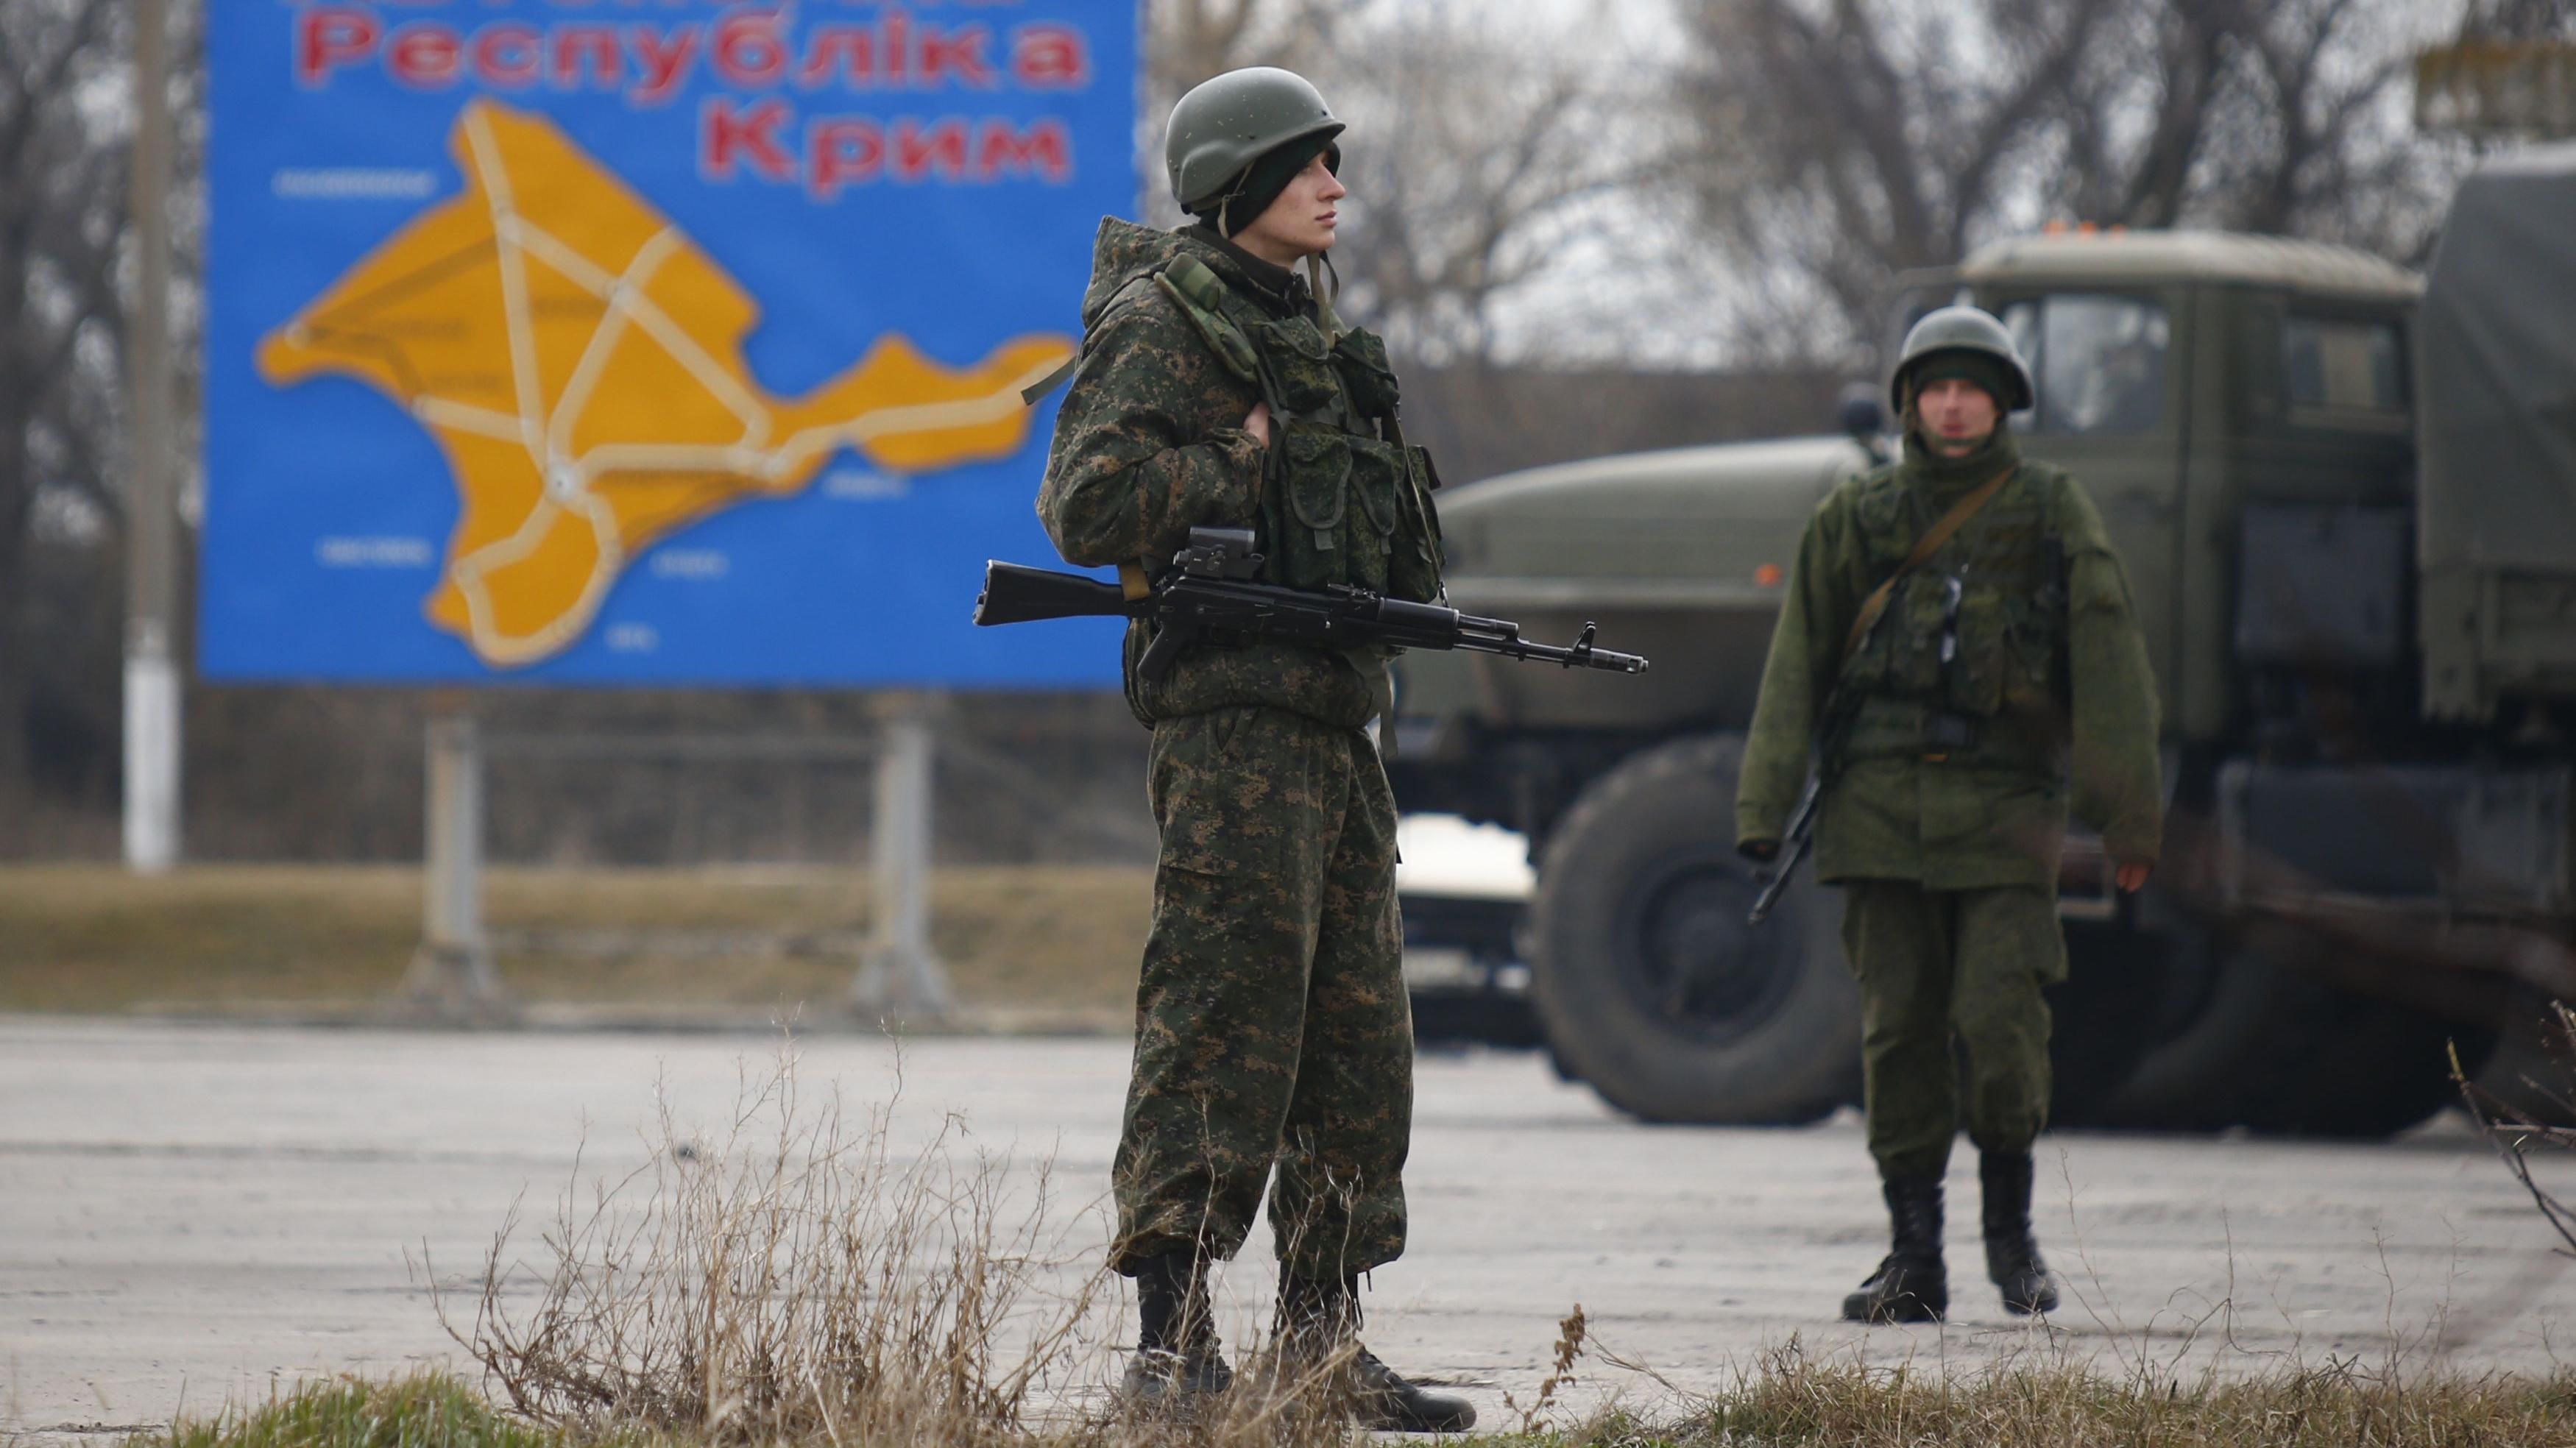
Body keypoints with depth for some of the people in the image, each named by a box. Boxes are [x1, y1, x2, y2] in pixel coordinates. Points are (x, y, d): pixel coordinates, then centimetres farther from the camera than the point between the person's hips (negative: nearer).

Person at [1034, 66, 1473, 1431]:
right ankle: (1172, 1343, -9)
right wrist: (1251, 467, -12)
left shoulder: (1310, 329, 20)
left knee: (1358, 1037, 10)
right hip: (1231, 714, -9)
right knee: (1221, 1024, -10)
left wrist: (1399, 589, 8)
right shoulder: (1161, 324, -7)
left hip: (1336, 723, 9)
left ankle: (1322, 1337, 16)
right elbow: (1090, 501, -19)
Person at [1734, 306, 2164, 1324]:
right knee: (1898, 1030, 1)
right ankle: (1914, 1258, 7)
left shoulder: (2052, 513, 7)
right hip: (1882, 806, 2)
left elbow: (2107, 666, 4)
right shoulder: (1857, 518, 11)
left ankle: (2010, 1220, 12)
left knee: (2000, 1022, -11)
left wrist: (2128, 815, -3)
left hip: (2002, 805, -2)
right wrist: (1763, 807, 2)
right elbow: (1798, 666, 11)